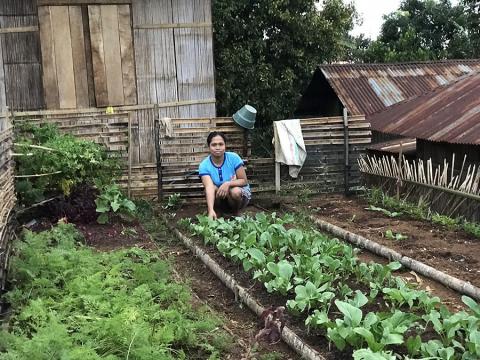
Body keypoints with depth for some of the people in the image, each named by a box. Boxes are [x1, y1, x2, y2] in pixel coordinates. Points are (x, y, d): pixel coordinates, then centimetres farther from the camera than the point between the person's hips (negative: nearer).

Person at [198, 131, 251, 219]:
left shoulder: (233, 158, -18)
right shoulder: (204, 165, -18)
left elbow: (244, 181, -14)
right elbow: (209, 187, -32)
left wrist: (228, 183, -35)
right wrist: (211, 210, -49)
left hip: (239, 191, -1)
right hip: (219, 199, 1)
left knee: (235, 191, -33)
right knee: (213, 189, -29)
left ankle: (235, 213, -2)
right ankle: (217, 213, -3)